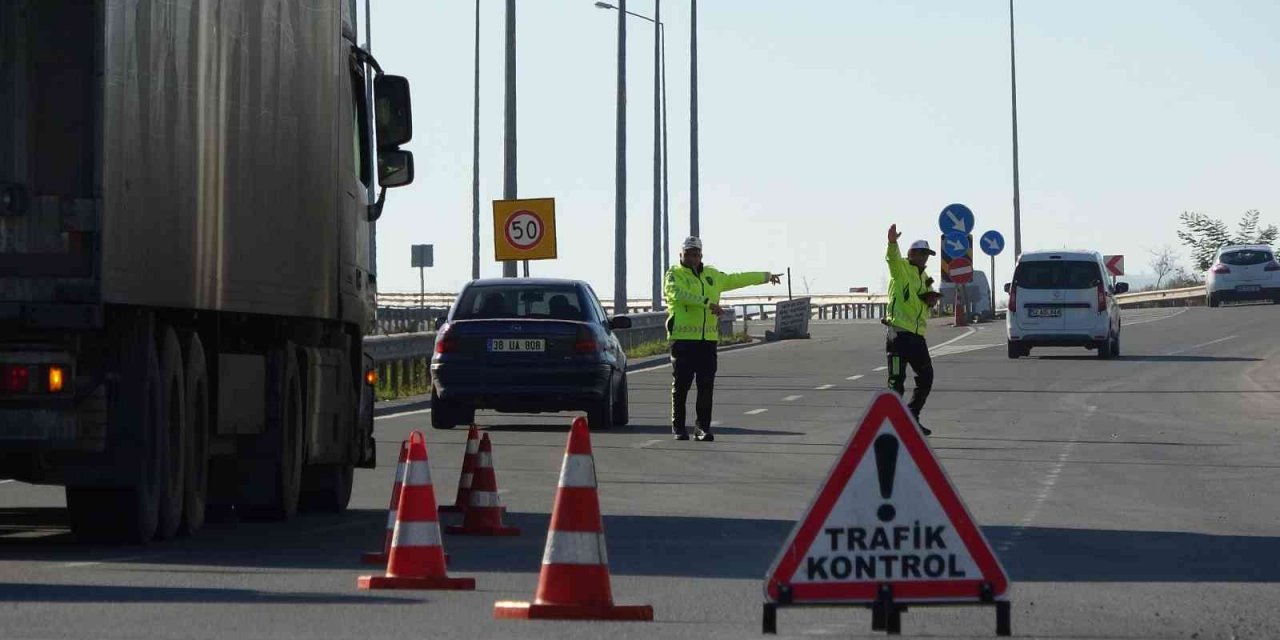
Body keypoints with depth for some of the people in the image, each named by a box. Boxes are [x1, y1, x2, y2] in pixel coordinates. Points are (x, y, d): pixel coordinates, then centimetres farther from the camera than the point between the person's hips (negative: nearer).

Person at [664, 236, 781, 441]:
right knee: (681, 385, -2)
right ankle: (678, 427, 4)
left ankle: (704, 427, 4)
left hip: (708, 339, 5)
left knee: (706, 386, 1)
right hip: (683, 338, -5)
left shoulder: (712, 276, 20)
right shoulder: (674, 275, 0)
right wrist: (708, 303, -27)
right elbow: (679, 294, -20)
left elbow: (737, 279, 32)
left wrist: (766, 276, 39)